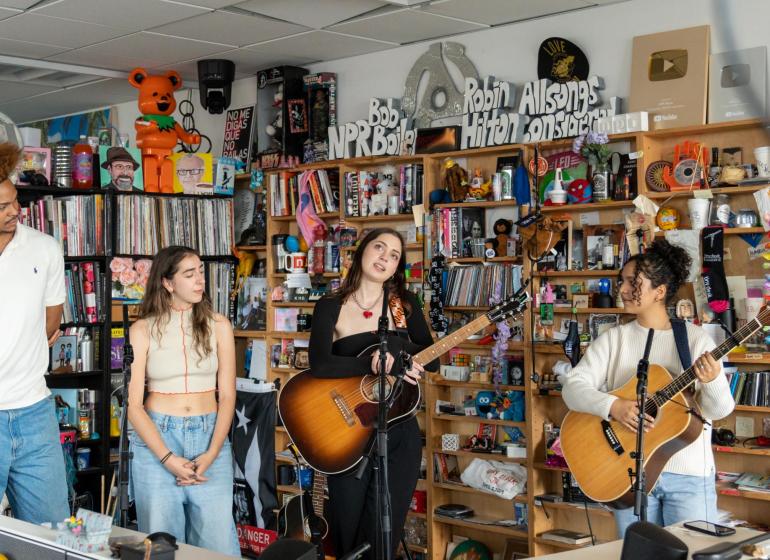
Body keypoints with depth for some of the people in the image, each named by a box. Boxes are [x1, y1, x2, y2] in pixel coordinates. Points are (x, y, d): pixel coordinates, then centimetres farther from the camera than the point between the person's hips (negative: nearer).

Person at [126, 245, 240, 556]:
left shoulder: (218, 326, 5)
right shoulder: (143, 330, 0)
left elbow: (227, 395, 3)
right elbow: (134, 404, -4)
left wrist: (211, 454, -10)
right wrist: (168, 459, -14)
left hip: (209, 437, 1)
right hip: (156, 437, -1)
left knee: (219, 544, -4)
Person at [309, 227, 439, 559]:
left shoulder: (404, 303, 5)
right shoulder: (330, 307, -1)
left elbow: (432, 359, -2)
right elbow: (319, 365, -17)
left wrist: (392, 345, -19)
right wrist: (382, 365, -25)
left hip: (398, 432, 1)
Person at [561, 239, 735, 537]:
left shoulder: (696, 338, -2)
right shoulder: (613, 339, 3)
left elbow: (719, 411, -4)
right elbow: (572, 388, -4)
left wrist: (713, 381, -25)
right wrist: (613, 406, -21)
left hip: (689, 476, -1)